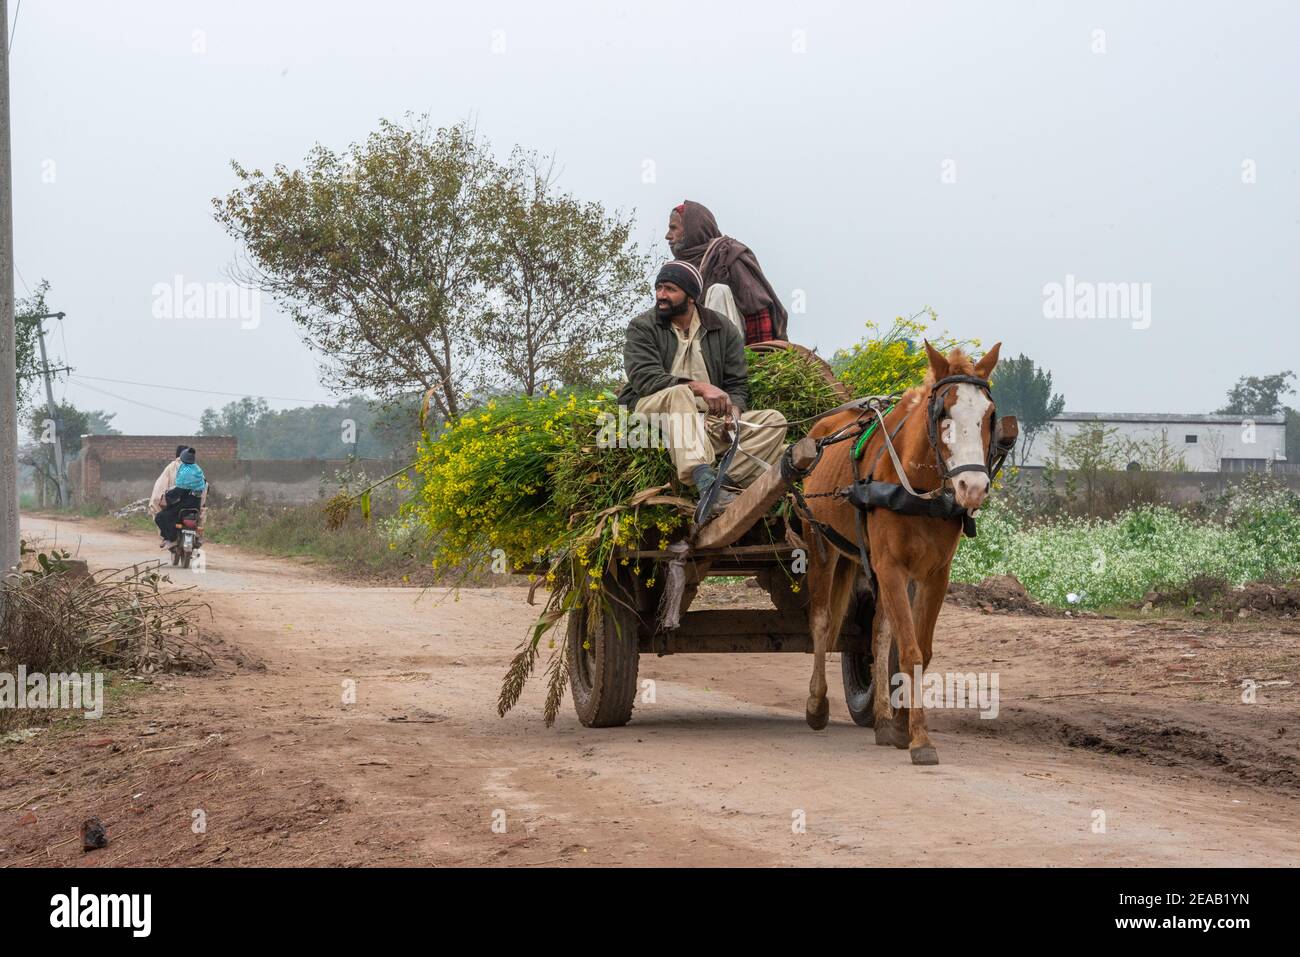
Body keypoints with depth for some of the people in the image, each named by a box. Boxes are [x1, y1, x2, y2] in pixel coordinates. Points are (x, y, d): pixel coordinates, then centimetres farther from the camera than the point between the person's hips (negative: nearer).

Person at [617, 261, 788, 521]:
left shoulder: (723, 330, 12)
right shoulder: (642, 328, 2)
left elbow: (737, 385, 10)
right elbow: (645, 378, -15)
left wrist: (733, 409, -14)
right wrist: (699, 387, -25)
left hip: (710, 421, 4)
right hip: (650, 409, -4)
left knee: (774, 421, -13)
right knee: (679, 394, -37)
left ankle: (725, 482, -37)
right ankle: (704, 478, -57)